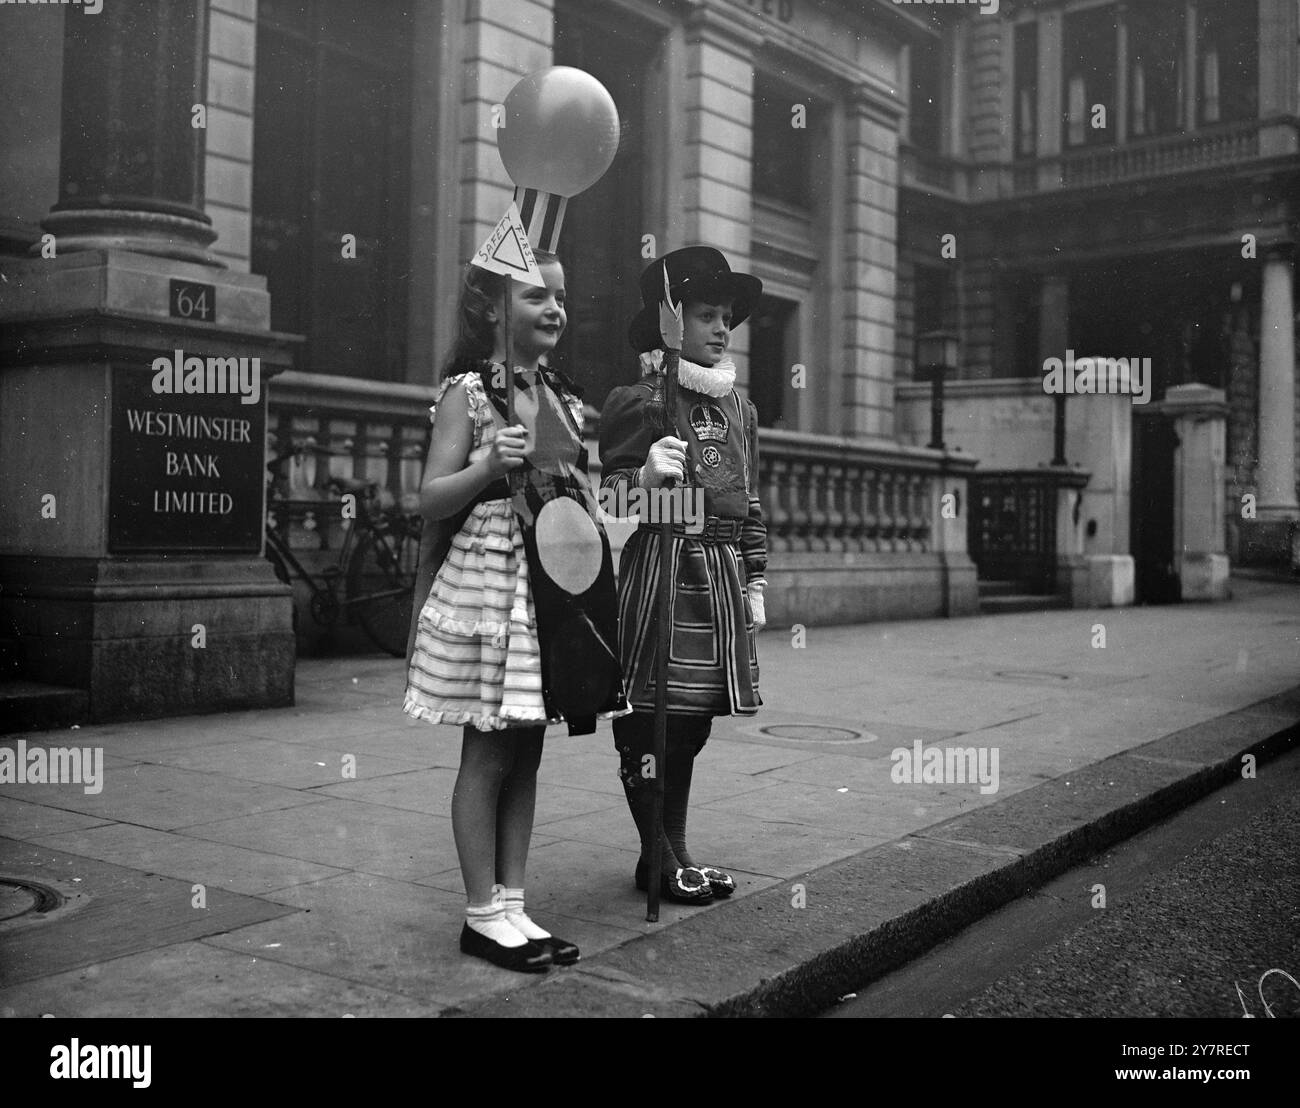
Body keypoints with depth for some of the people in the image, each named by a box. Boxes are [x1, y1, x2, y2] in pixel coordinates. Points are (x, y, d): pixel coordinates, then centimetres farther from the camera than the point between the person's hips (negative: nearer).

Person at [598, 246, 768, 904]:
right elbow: (609, 504, -6)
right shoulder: (636, 402, -5)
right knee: (648, 720, -1)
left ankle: (676, 852, 22)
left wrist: (755, 582, 16)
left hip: (722, 578, 7)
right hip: (659, 571, -7)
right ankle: (659, 858, 12)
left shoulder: (737, 407, 16)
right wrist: (643, 478, -26)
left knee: (692, 720, 12)